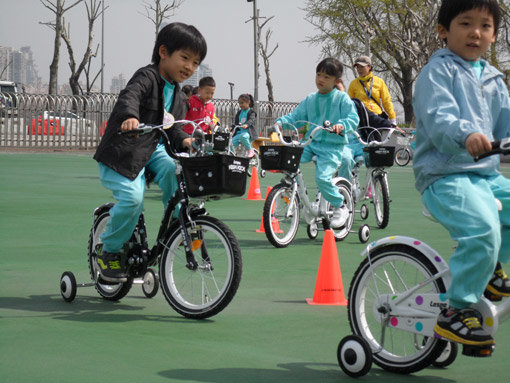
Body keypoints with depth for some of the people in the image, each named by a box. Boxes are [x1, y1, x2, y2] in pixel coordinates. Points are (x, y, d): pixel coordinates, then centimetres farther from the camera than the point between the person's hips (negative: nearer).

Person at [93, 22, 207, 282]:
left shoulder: (178, 96, 14)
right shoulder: (147, 76, -12)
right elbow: (129, 96, -32)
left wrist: (183, 141, -7)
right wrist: (130, 116, -55)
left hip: (151, 149, 7)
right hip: (122, 151, -7)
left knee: (174, 172, -24)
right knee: (133, 196, -25)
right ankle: (109, 251, -4)